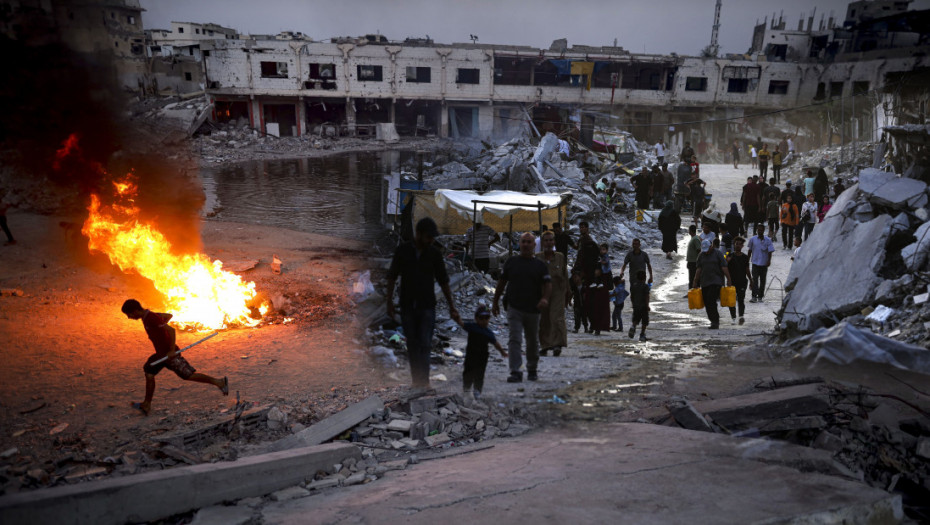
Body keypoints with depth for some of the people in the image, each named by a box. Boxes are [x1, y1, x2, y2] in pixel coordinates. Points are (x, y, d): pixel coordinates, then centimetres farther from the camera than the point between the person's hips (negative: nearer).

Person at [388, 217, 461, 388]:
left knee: (425, 344, -10)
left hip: (427, 306, -1)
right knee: (412, 345, 6)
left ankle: (423, 380, -10)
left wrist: (452, 307, 5)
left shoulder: (434, 254, 0)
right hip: (407, 306, 1)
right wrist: (389, 302, 2)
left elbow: (443, 282, 5)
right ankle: (417, 380, 14)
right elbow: (392, 277, 5)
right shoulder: (403, 251, -1)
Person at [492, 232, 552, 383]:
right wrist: (496, 302, 13)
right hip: (514, 307, -1)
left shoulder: (540, 265, 5)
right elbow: (501, 282, 13)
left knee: (533, 341, 14)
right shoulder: (511, 262, 7)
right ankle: (515, 372, -14)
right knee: (515, 340, -12)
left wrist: (545, 298, -22)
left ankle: (532, 370, 32)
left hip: (533, 310, 1)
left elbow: (548, 284, -2)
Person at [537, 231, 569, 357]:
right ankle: (545, 345, 16)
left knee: (557, 318, -12)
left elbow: (565, 275, 11)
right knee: (543, 320, 5)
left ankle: (558, 344, -12)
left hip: (558, 292, -1)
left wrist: (567, 292, 10)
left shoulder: (561, 257, 7)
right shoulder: (537, 258, 4)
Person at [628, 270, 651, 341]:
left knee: (635, 319, 13)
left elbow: (631, 296, 10)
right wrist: (647, 305, -11)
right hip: (643, 306, -4)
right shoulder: (646, 286, -8)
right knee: (644, 322, 6)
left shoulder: (633, 286, 5)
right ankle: (642, 335, 5)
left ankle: (633, 327, -17)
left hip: (635, 306, 4)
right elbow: (647, 296, -15)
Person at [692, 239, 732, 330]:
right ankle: (715, 321, 17)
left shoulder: (718, 254, 0)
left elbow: (724, 268, -4)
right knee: (706, 302, 3)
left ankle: (715, 322, -12)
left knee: (711, 301, -16)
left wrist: (728, 280, -8)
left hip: (716, 282, -5)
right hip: (704, 283, 5)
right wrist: (695, 282, 9)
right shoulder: (701, 256, 12)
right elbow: (699, 270, 13)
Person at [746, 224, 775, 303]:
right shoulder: (752, 239, 2)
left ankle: (760, 297, 16)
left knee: (762, 280, 8)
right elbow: (750, 250, 12)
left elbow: (770, 252, -2)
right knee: (755, 279, -11)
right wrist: (748, 260, 13)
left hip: (764, 264, 0)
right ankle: (754, 296, -14)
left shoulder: (768, 240, -1)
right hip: (755, 263, 0)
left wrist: (769, 261, -13)